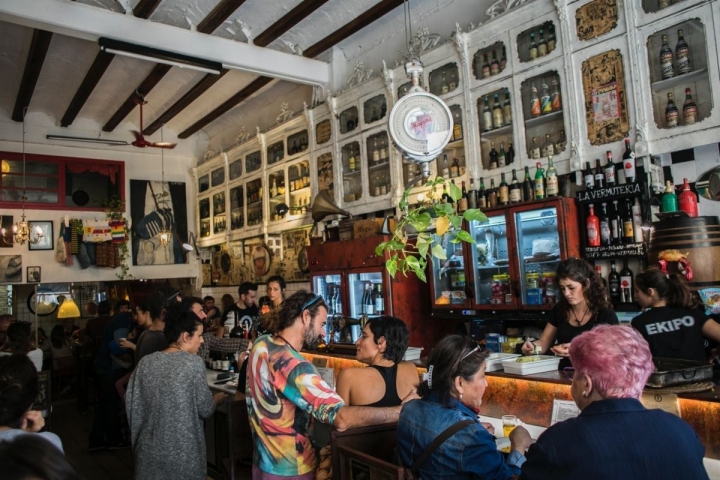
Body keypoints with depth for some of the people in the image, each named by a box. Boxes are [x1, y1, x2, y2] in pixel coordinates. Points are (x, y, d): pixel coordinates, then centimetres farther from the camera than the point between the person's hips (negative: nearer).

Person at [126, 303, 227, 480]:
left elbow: (132, 405, 3)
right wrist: (218, 398, 9)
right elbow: (205, 410, -11)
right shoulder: (193, 363, -15)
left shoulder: (145, 362, -2)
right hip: (183, 453, -4)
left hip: (150, 452, 4)